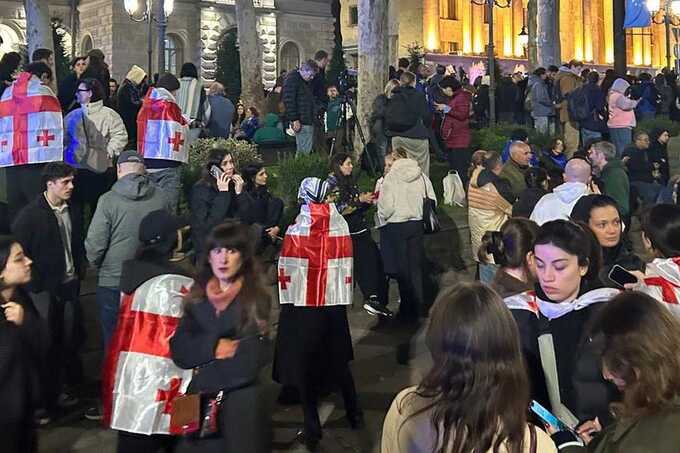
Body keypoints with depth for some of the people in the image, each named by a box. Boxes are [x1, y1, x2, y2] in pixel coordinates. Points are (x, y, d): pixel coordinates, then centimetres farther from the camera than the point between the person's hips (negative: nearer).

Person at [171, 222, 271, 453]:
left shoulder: (256, 299, -8)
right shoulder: (197, 296, 5)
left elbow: (247, 365, -15)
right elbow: (179, 350, -3)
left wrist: (201, 376, -8)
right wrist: (213, 347, -17)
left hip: (242, 402, -4)